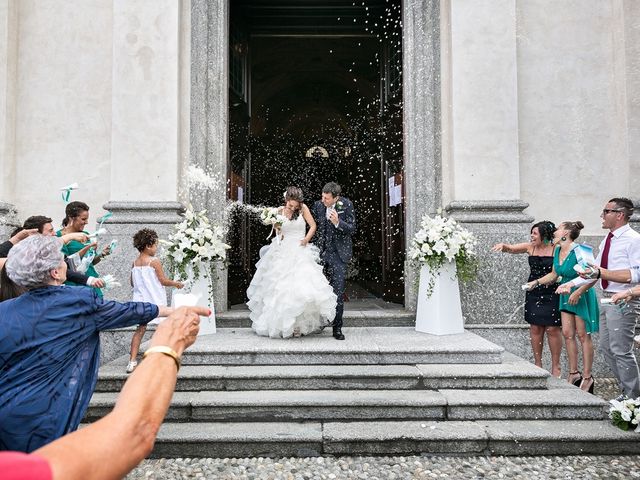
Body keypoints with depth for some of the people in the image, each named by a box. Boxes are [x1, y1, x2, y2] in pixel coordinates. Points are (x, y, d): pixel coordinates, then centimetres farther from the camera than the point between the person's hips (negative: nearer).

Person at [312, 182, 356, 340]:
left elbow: (352, 228, -8)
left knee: (338, 291, -6)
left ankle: (337, 328, 3)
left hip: (339, 252, -3)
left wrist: (338, 222, -24)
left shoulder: (346, 205, -8)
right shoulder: (318, 205, -1)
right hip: (323, 251, 3)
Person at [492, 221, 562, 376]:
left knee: (552, 329, 0)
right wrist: (503, 245, -14)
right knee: (535, 328, 7)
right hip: (533, 294, 4)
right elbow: (512, 248, 7)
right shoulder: (530, 247, 5)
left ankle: (556, 366, 14)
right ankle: (537, 364, 19)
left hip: (552, 294, -4)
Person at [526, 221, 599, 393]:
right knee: (567, 334, 8)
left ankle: (587, 377, 10)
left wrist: (577, 293, -25)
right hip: (566, 295, 7)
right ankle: (574, 373, 19)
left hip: (581, 296, -7)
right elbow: (554, 275, 16)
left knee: (583, 335, 0)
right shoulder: (557, 250, 4)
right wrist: (537, 282, 7)